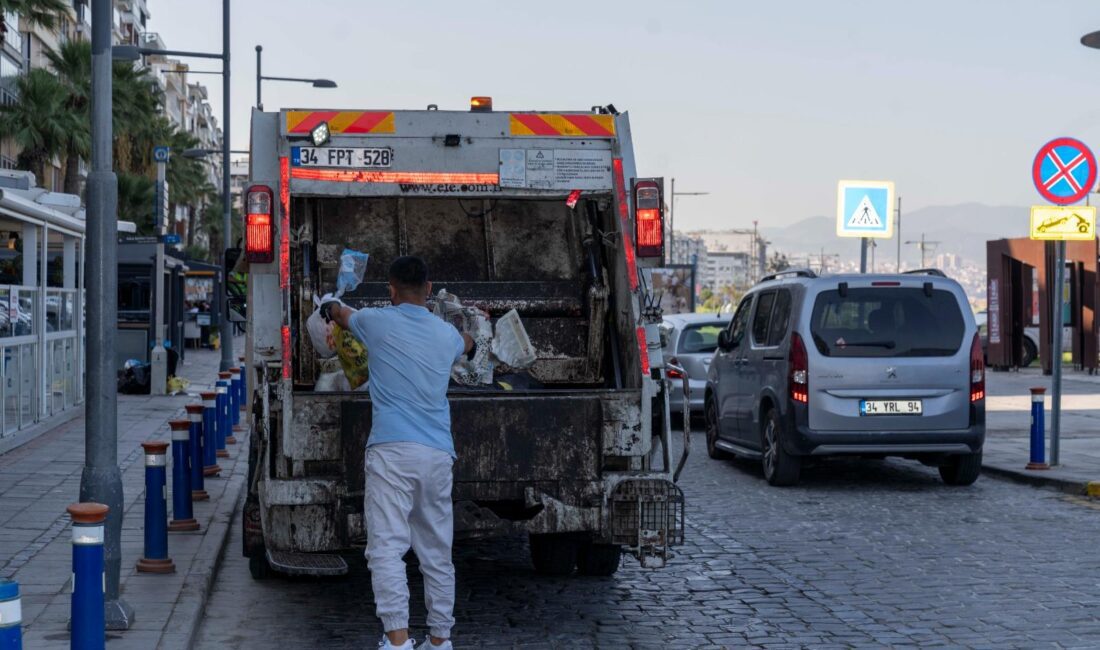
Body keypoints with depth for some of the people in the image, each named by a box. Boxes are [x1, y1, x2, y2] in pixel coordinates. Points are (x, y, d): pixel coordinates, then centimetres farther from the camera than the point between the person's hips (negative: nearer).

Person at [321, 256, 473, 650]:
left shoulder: (378, 322, 6)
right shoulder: (447, 334, 15)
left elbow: (340, 315, 30)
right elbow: (467, 345, 43)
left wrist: (330, 306, 54)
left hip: (392, 451, -4)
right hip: (438, 454, 4)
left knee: (387, 547, -10)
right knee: (437, 553, 11)